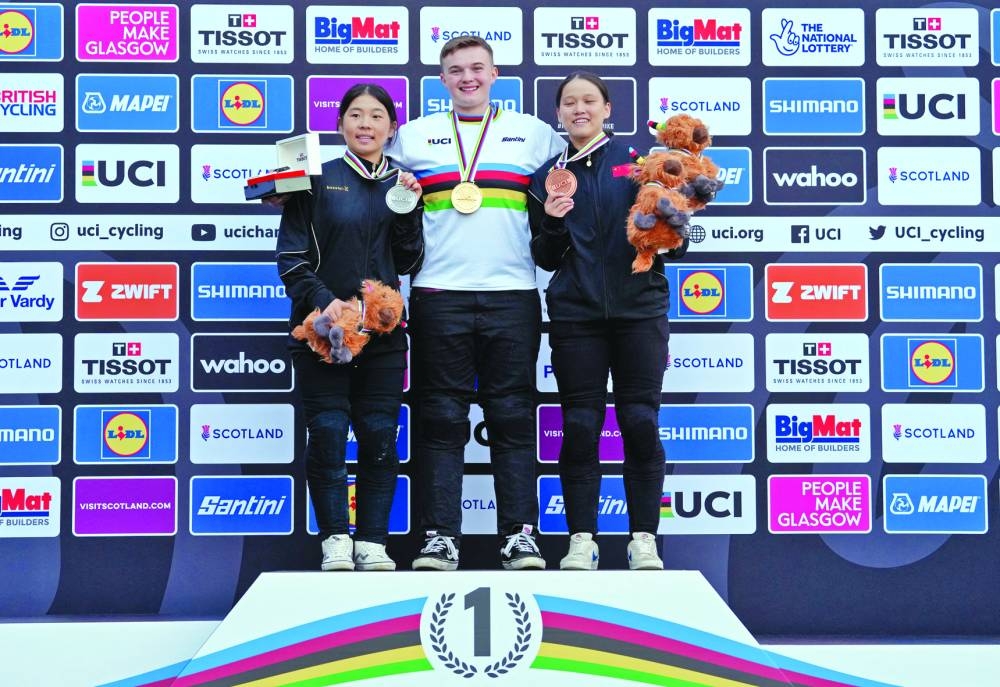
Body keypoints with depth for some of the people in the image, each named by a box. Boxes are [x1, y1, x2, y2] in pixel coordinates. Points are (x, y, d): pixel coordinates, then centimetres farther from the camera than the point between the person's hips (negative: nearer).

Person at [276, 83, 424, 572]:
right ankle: (335, 540, 4)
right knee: (328, 433, -5)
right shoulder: (317, 181, 3)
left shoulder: (401, 184, 11)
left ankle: (372, 541, 8)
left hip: (384, 330, 2)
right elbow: (291, 258, -1)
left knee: (380, 435, 0)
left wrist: (408, 207, -5)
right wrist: (323, 300, -16)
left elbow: (407, 264, 6)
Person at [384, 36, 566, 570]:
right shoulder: (413, 135, 15)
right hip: (439, 293, 0)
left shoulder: (534, 134, 14)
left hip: (512, 292, 0)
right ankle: (440, 537, 3)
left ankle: (520, 536, 5)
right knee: (441, 417, -1)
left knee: (513, 415, 0)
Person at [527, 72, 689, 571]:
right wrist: (552, 223, -8)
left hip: (639, 308, -1)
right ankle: (582, 539, 7)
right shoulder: (549, 176, 11)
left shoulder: (638, 160, 5)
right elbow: (545, 259, 11)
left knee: (641, 422, -2)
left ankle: (644, 539, 7)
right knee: (580, 425, 0)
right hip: (575, 315, 2)